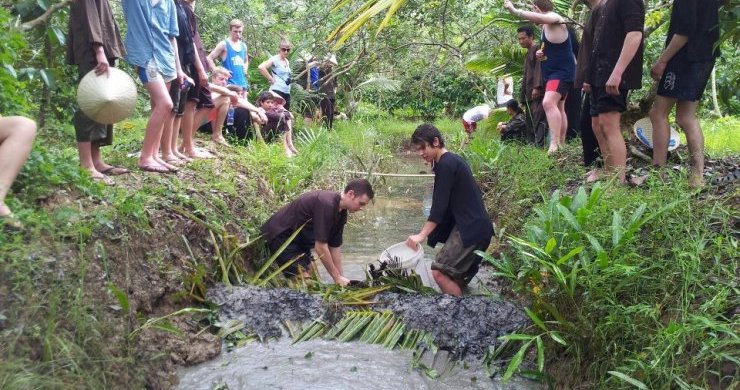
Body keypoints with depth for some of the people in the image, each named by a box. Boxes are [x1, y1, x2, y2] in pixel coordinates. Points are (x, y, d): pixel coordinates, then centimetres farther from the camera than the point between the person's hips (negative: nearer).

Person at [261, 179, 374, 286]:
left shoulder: (341, 212, 0)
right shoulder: (326, 204, -29)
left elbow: (335, 247, 7)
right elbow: (320, 247, -27)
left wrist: (341, 278, 4)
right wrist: (337, 277, -19)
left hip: (298, 239, 10)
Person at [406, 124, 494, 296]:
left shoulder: (446, 164, -13)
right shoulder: (451, 161, 17)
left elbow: (440, 205, -19)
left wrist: (422, 235, -21)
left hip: (471, 229, -11)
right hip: (473, 226, 11)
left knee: (439, 271, -15)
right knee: (456, 274, 15)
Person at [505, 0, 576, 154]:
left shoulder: (554, 19, -16)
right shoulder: (547, 24, 14)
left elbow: (539, 18, -40)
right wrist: (541, 53, 4)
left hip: (562, 71, -11)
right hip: (553, 72, 11)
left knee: (548, 102, -29)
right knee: (558, 108, 16)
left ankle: (554, 145, -37)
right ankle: (561, 145, 26)